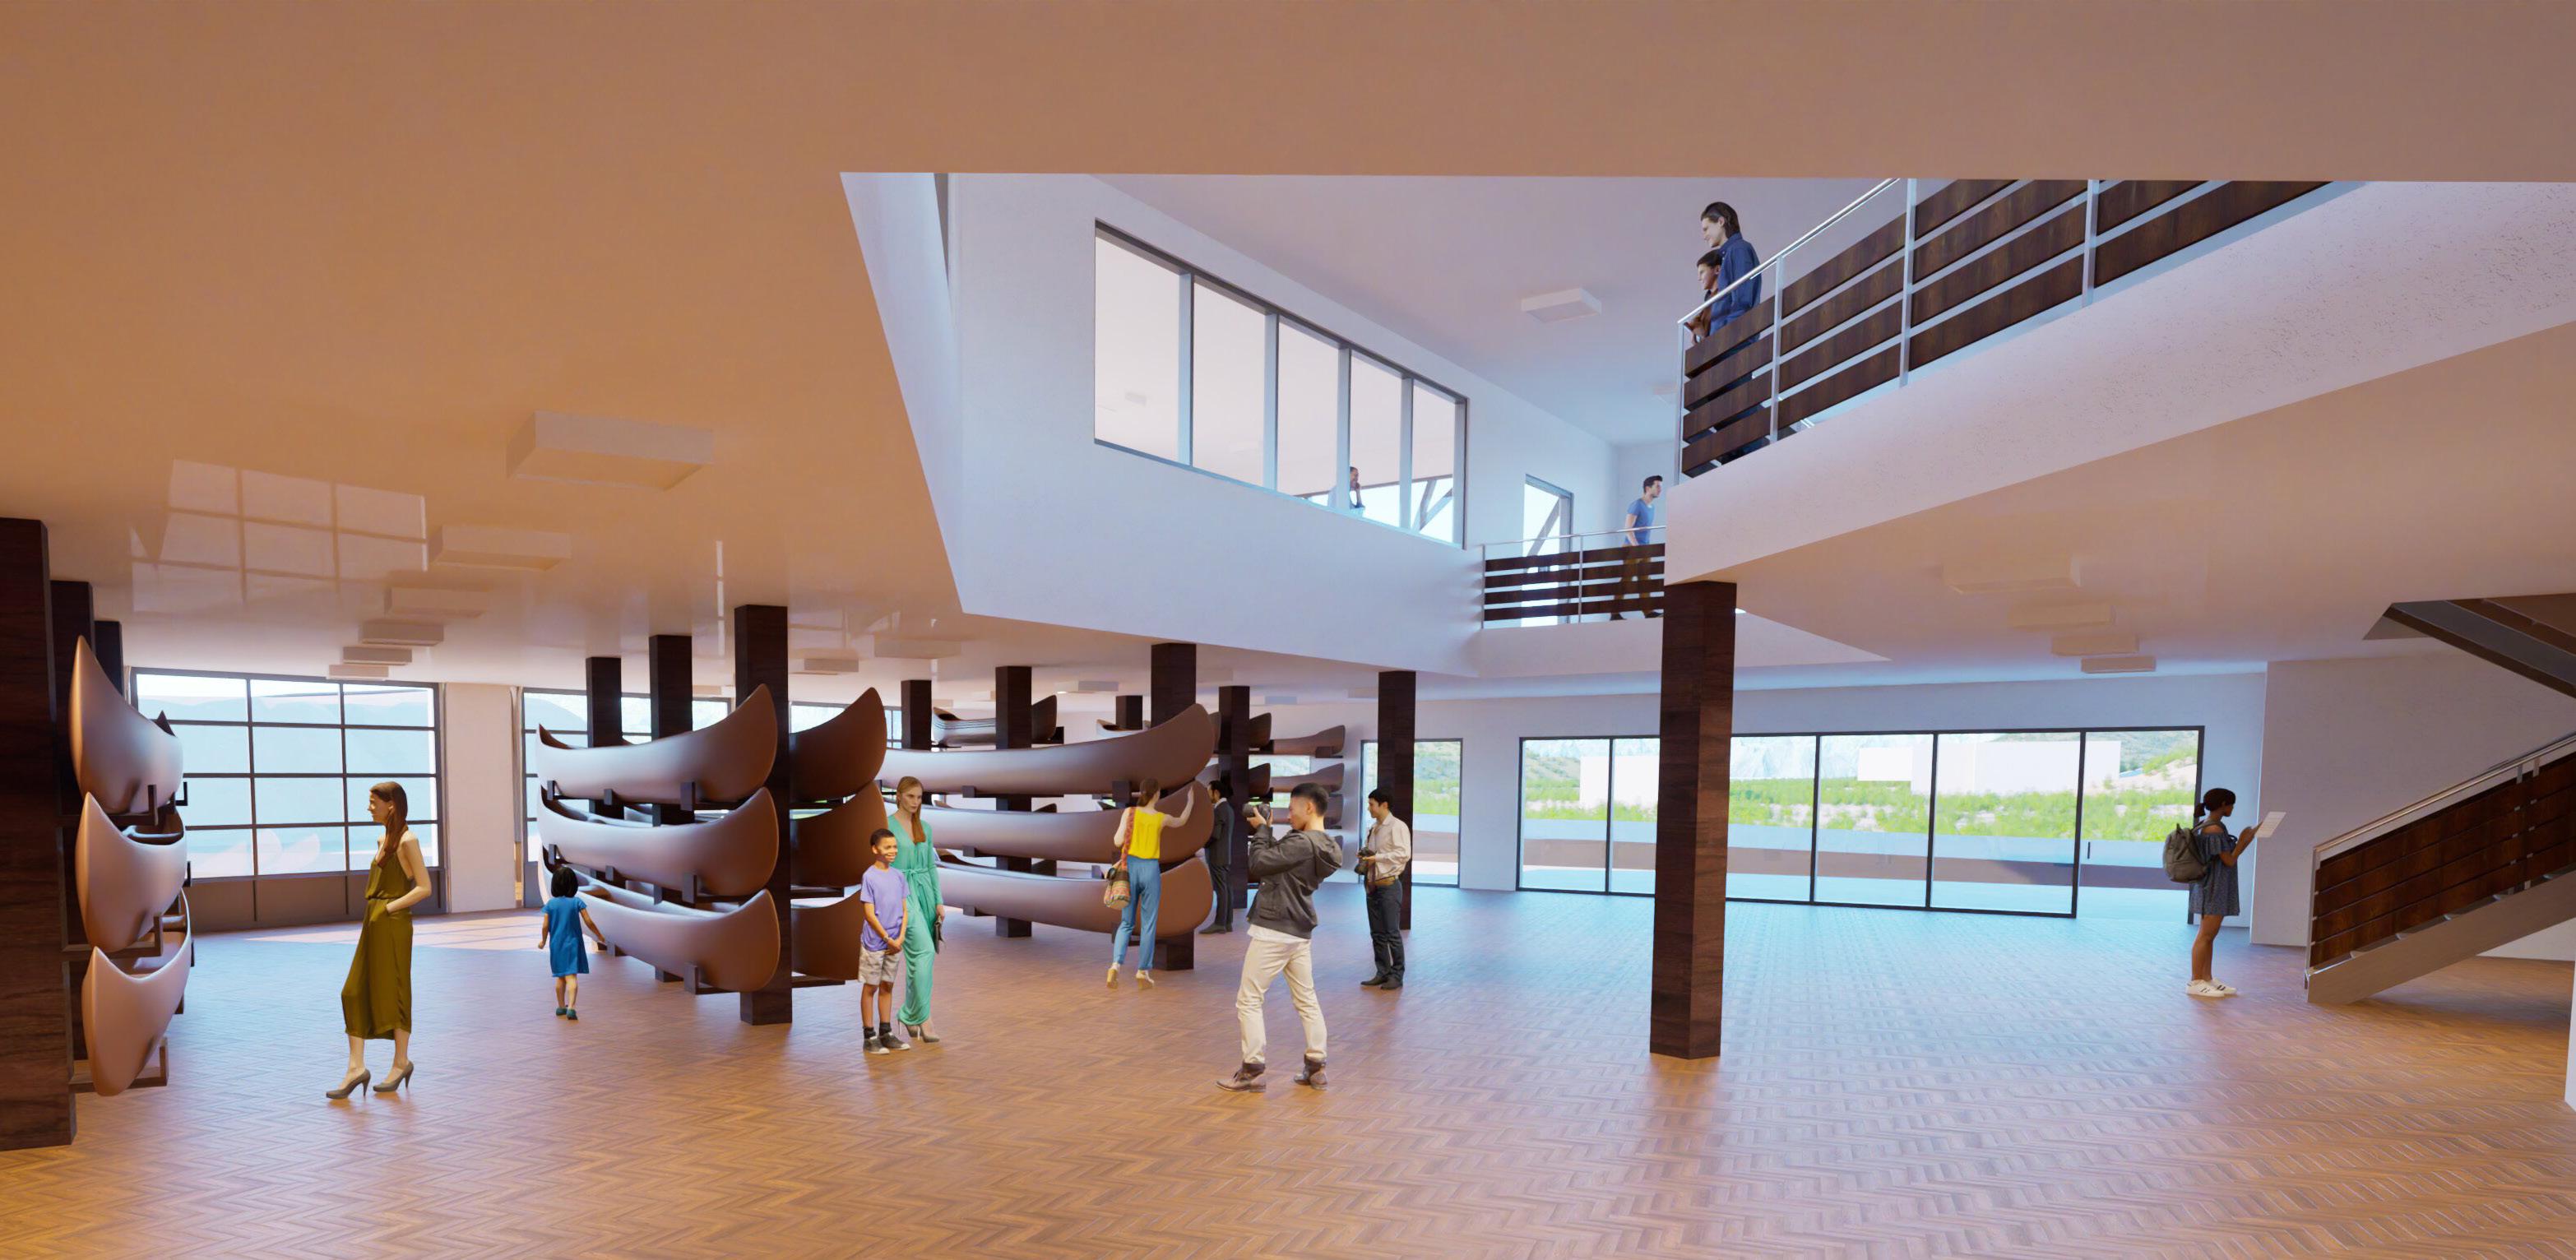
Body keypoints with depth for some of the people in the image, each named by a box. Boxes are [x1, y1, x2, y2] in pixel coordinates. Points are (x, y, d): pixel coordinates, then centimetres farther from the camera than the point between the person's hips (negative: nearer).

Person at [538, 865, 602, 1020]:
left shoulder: (550, 903, -4)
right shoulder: (576, 902, -9)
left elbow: (545, 927, -3)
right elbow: (589, 922, -8)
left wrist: (543, 941, 16)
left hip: (556, 945, 3)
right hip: (572, 944, -3)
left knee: (560, 977, 18)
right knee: (572, 976, -5)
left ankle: (561, 1007, 29)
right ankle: (571, 1008, -19)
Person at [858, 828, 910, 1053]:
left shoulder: (899, 876, 5)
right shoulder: (869, 877, -11)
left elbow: (905, 910, 7)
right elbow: (869, 914, -12)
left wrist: (901, 938, -4)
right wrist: (888, 939, -10)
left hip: (895, 943, 5)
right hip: (874, 942, -5)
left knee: (887, 986, 12)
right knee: (870, 987, 3)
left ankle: (886, 1033, 21)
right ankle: (869, 1037, 11)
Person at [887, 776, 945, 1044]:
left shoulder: (925, 827, 11)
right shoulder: (887, 825, -6)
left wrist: (939, 901, 7)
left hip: (925, 891, 6)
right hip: (901, 892, -6)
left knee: (918, 955, 10)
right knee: (924, 950, -18)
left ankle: (910, 1015, 23)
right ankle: (923, 1019, -15)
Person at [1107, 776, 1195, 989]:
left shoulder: (1129, 812, -3)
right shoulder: (1162, 818, 0)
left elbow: (1118, 842, -9)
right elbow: (1182, 820, 21)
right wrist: (1190, 802, 36)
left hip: (1130, 867, 1)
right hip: (1151, 869, -1)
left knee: (1126, 922, 11)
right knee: (1148, 924, 7)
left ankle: (1116, 964, -7)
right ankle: (1143, 972, 9)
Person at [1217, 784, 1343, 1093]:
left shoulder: (1301, 843, -22)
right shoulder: (1325, 847, 7)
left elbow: (1257, 865, -17)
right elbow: (1279, 857, 14)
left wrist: (1261, 830, -5)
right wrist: (1265, 831, 6)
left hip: (1273, 932, -9)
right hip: (1301, 934, 9)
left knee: (1248, 1000, 2)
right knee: (1307, 1001, 14)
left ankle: (1252, 1070, 7)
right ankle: (1315, 1068, 18)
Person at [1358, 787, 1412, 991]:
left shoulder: (1397, 826, -11)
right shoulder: (1373, 828, 14)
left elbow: (1405, 854, -21)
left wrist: (1377, 857, -22)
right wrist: (1365, 855, 4)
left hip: (1389, 885, -8)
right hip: (1373, 885, 8)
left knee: (1392, 933, -2)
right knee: (1377, 934, 12)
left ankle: (1397, 975, 7)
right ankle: (1382, 973, 21)